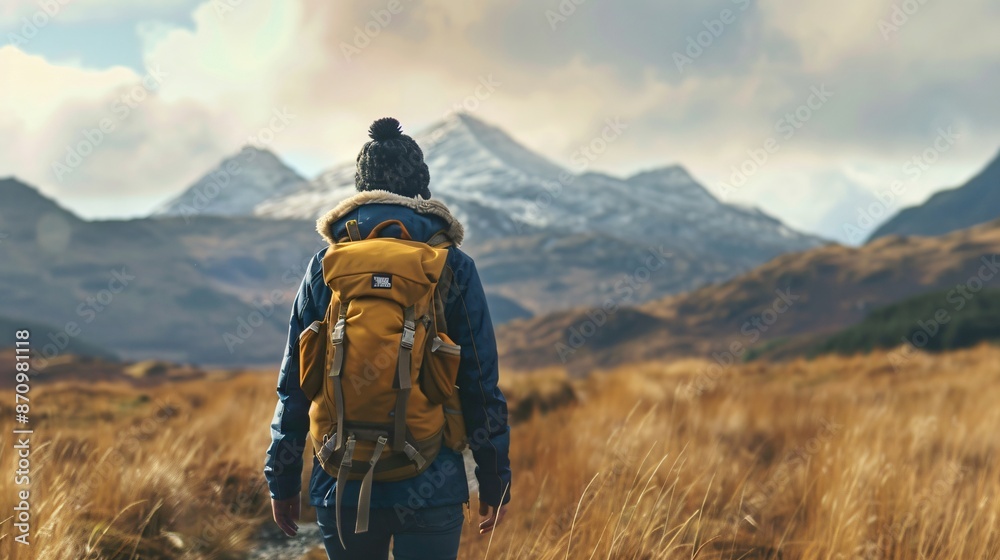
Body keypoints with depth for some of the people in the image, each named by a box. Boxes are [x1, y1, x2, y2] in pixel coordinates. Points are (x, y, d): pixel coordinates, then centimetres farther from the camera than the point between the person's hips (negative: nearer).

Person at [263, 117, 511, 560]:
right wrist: (494, 480, 6)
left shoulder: (325, 267, 3)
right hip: (431, 486, -2)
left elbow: (294, 383, 4)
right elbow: (480, 385, -2)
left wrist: (282, 480, 12)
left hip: (342, 487, 2)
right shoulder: (452, 267, -2)